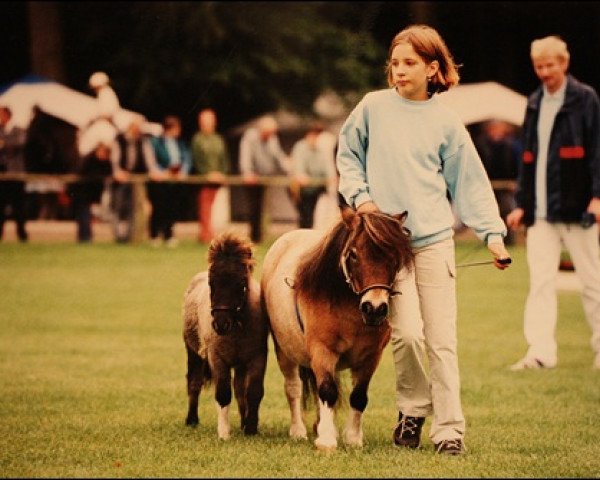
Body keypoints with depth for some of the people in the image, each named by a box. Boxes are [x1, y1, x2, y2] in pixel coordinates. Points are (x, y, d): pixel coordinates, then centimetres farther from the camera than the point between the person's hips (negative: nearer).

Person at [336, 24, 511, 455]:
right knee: (407, 333, -9)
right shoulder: (373, 108, 4)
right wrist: (359, 195, 0)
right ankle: (412, 410, 14)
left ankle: (449, 428, 3)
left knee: (442, 339, -2)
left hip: (435, 238, 0)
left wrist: (492, 232, 0)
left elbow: (470, 181, 7)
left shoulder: (446, 122, 4)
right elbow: (348, 154, 16)